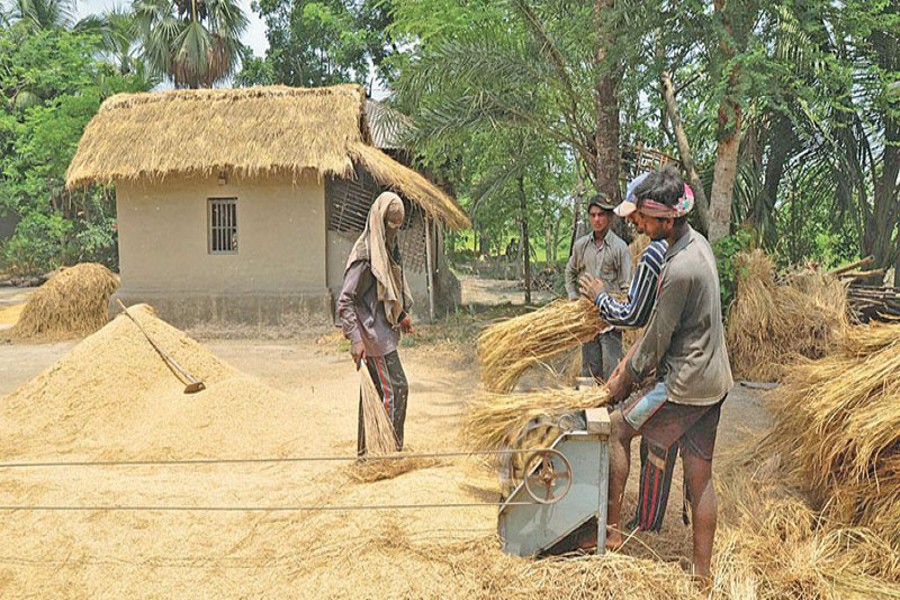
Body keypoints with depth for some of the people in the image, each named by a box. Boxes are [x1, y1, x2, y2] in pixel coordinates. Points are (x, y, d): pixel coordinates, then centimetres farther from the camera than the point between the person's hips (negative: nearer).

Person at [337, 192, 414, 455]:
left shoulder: (389, 250, 11)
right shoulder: (365, 256, -18)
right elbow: (344, 302, -20)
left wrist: (401, 314, 28)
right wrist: (355, 339, -26)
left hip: (385, 333, 9)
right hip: (374, 337, -9)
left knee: (375, 393, 14)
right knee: (395, 389, -6)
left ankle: (366, 449, 23)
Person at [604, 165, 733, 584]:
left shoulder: (679, 270, -25)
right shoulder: (698, 242, 6)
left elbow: (658, 339, -16)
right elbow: (662, 319, 13)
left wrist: (626, 377, -1)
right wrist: (632, 357, 12)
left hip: (686, 384, -9)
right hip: (714, 381, 9)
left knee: (617, 427, 7)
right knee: (700, 477, 13)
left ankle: (612, 529, 15)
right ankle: (702, 573, 23)